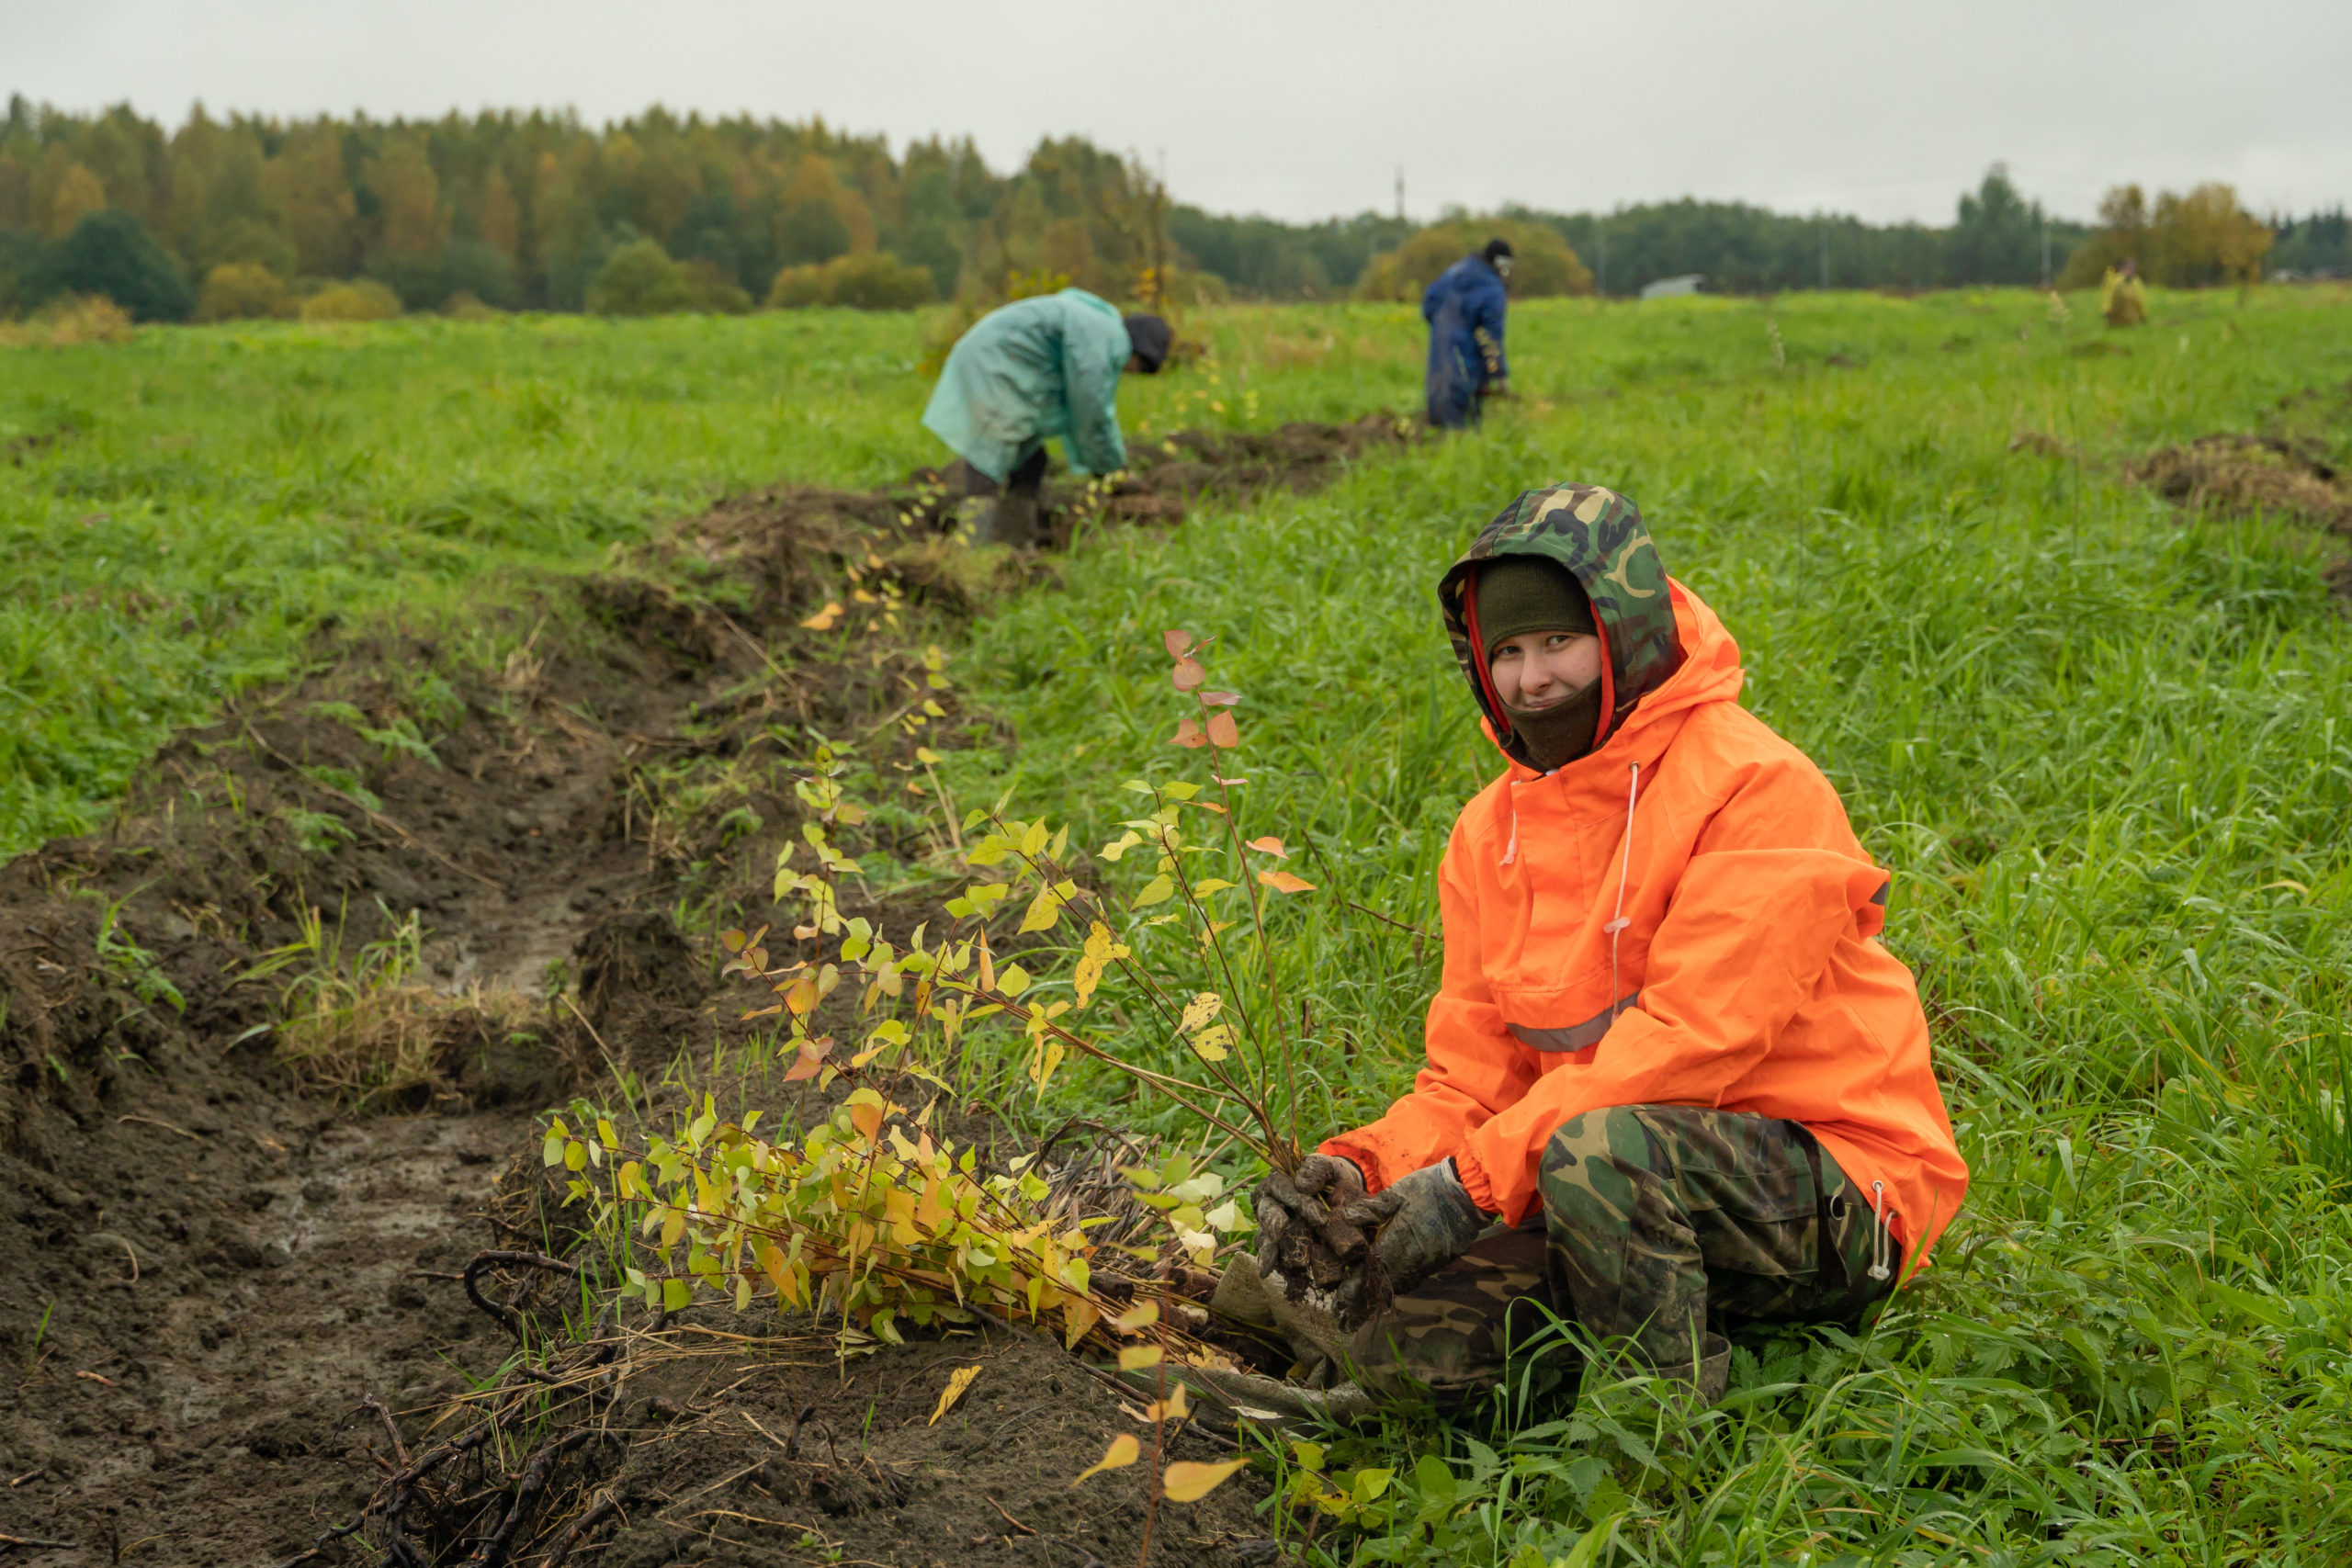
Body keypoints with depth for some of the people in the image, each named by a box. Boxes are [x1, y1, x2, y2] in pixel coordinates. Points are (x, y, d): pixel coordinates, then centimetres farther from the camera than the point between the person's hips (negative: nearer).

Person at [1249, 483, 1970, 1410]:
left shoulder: (1755, 786, -14)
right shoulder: (1490, 831, 7)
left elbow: (1696, 1039, -23)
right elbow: (1472, 1072, 5)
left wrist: (1471, 1180, -26)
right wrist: (1360, 1172, -16)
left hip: (1840, 1200, -6)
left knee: (1597, 1145, -36)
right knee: (1399, 1336, -14)